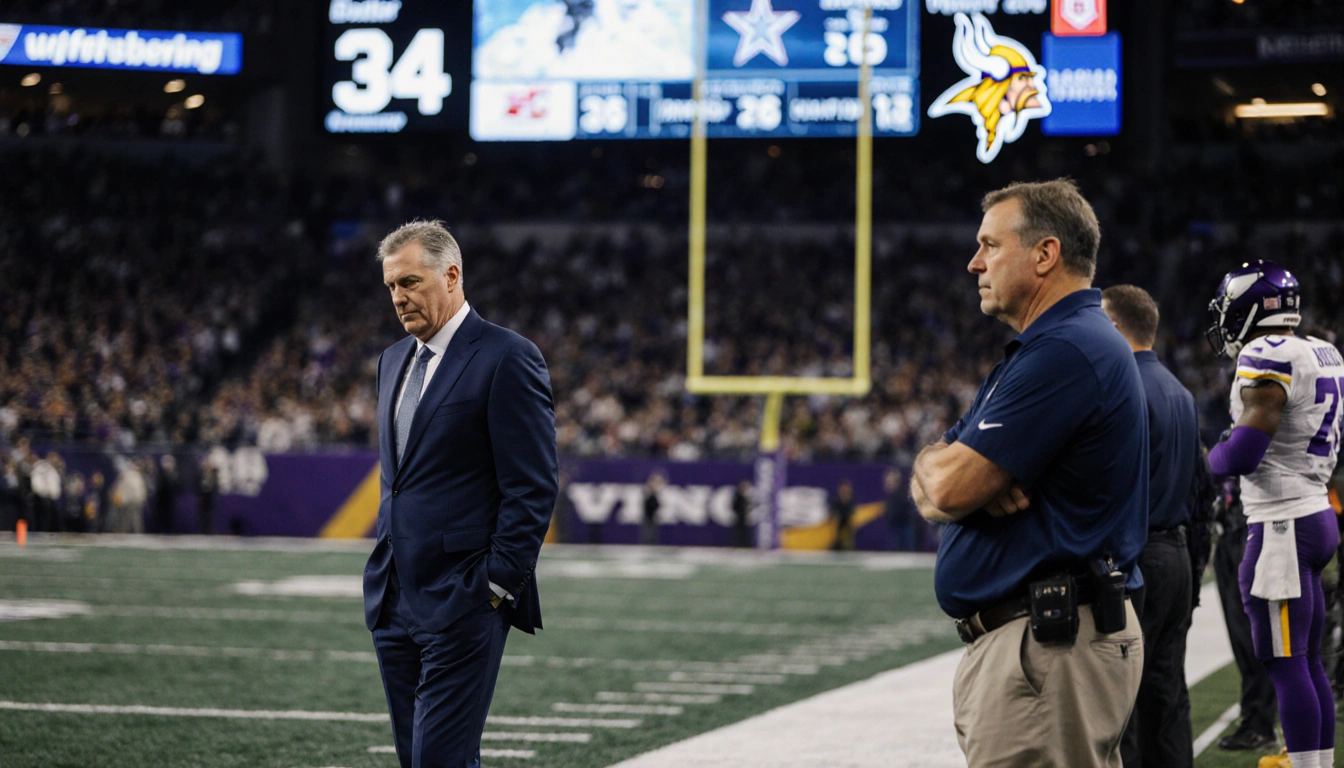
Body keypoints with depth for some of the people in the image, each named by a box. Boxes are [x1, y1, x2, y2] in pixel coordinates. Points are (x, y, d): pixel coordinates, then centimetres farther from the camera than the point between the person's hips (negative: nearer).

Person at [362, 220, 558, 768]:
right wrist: (386, 571, 17)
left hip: (462, 604, -8)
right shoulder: (394, 360, 17)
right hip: (394, 600, 8)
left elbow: (534, 487, -12)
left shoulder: (508, 360, -9)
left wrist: (497, 585, -14)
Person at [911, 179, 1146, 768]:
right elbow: (930, 490, 16)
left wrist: (938, 464, 5)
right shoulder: (1034, 351, 21)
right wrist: (976, 482, -7)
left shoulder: (1065, 351, -15)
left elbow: (948, 488, -19)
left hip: (1051, 648, -11)